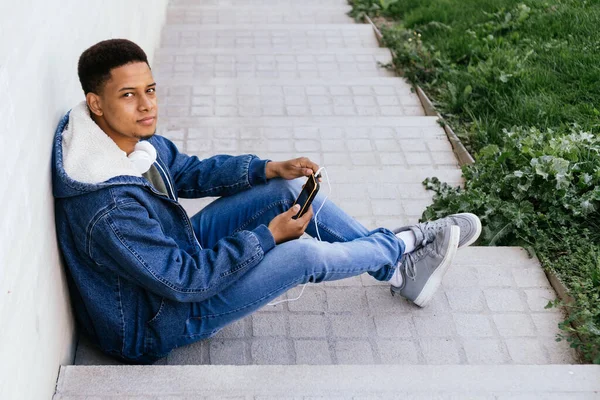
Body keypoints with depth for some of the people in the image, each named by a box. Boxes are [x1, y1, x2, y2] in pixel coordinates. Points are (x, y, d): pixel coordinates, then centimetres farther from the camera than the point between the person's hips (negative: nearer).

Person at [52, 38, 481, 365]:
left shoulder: (134, 139, -10)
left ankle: (390, 254, 15)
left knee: (287, 187, -1)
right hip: (153, 327, -9)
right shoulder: (110, 211, -38)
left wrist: (271, 168, -5)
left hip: (174, 252, 9)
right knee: (303, 256, -20)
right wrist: (268, 236, -21)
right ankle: (401, 249, 12)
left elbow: (189, 171, 7)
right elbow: (187, 281, -30)